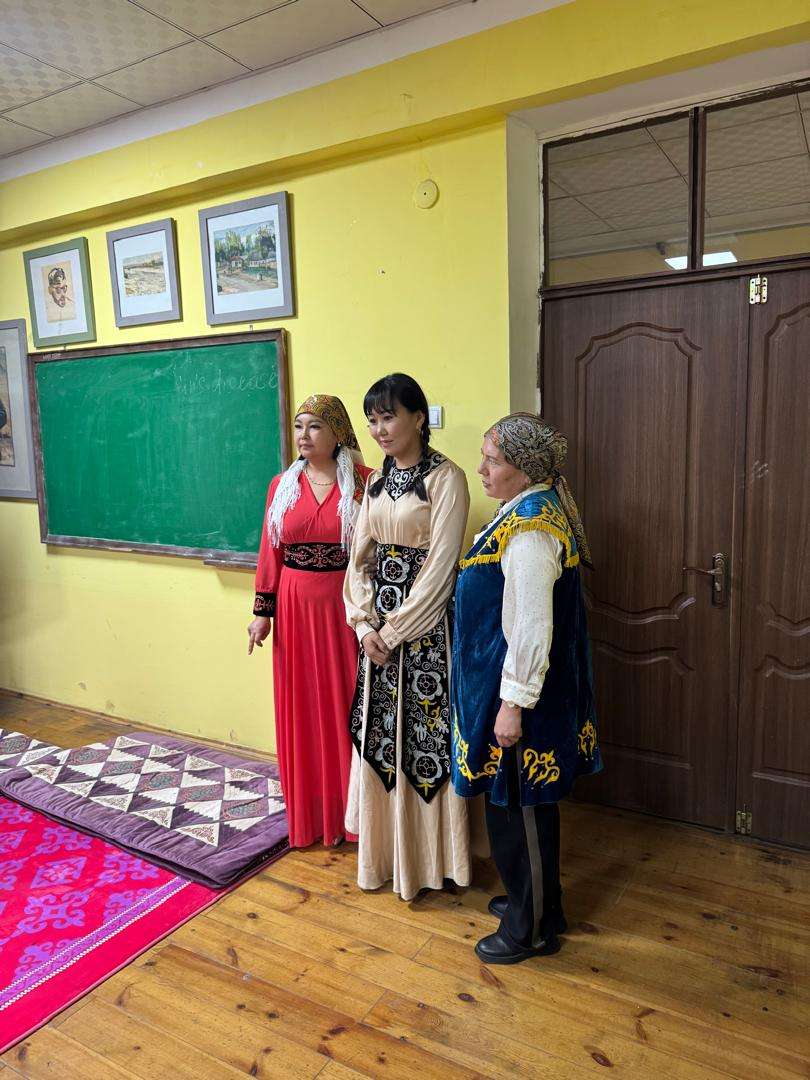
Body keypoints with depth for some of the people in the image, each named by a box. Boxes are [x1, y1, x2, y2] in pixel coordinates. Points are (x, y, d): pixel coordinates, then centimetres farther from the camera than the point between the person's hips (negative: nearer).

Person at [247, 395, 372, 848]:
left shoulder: (364, 482, -5)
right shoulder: (282, 485, 5)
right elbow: (270, 551, 6)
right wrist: (263, 610, 4)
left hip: (345, 604, -3)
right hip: (296, 604, 3)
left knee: (345, 701, 6)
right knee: (300, 707, 11)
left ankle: (348, 810, 24)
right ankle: (309, 812, 28)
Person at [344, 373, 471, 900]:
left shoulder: (446, 478, -12)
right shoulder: (377, 481, 9)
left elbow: (439, 568, -16)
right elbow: (361, 557, 8)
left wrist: (394, 630, -13)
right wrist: (365, 623, -4)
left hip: (424, 625, -6)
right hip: (378, 625, 7)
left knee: (424, 732, 4)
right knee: (380, 734, 14)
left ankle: (429, 855, 23)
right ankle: (386, 851, 32)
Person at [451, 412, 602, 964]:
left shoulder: (530, 530, -24)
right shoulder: (534, 509, 8)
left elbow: (531, 627, -26)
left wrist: (513, 704, -21)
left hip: (520, 692, -10)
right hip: (527, 685, 10)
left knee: (519, 809, 7)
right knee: (528, 803, 23)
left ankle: (531, 929, 26)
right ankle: (533, 900, 41)